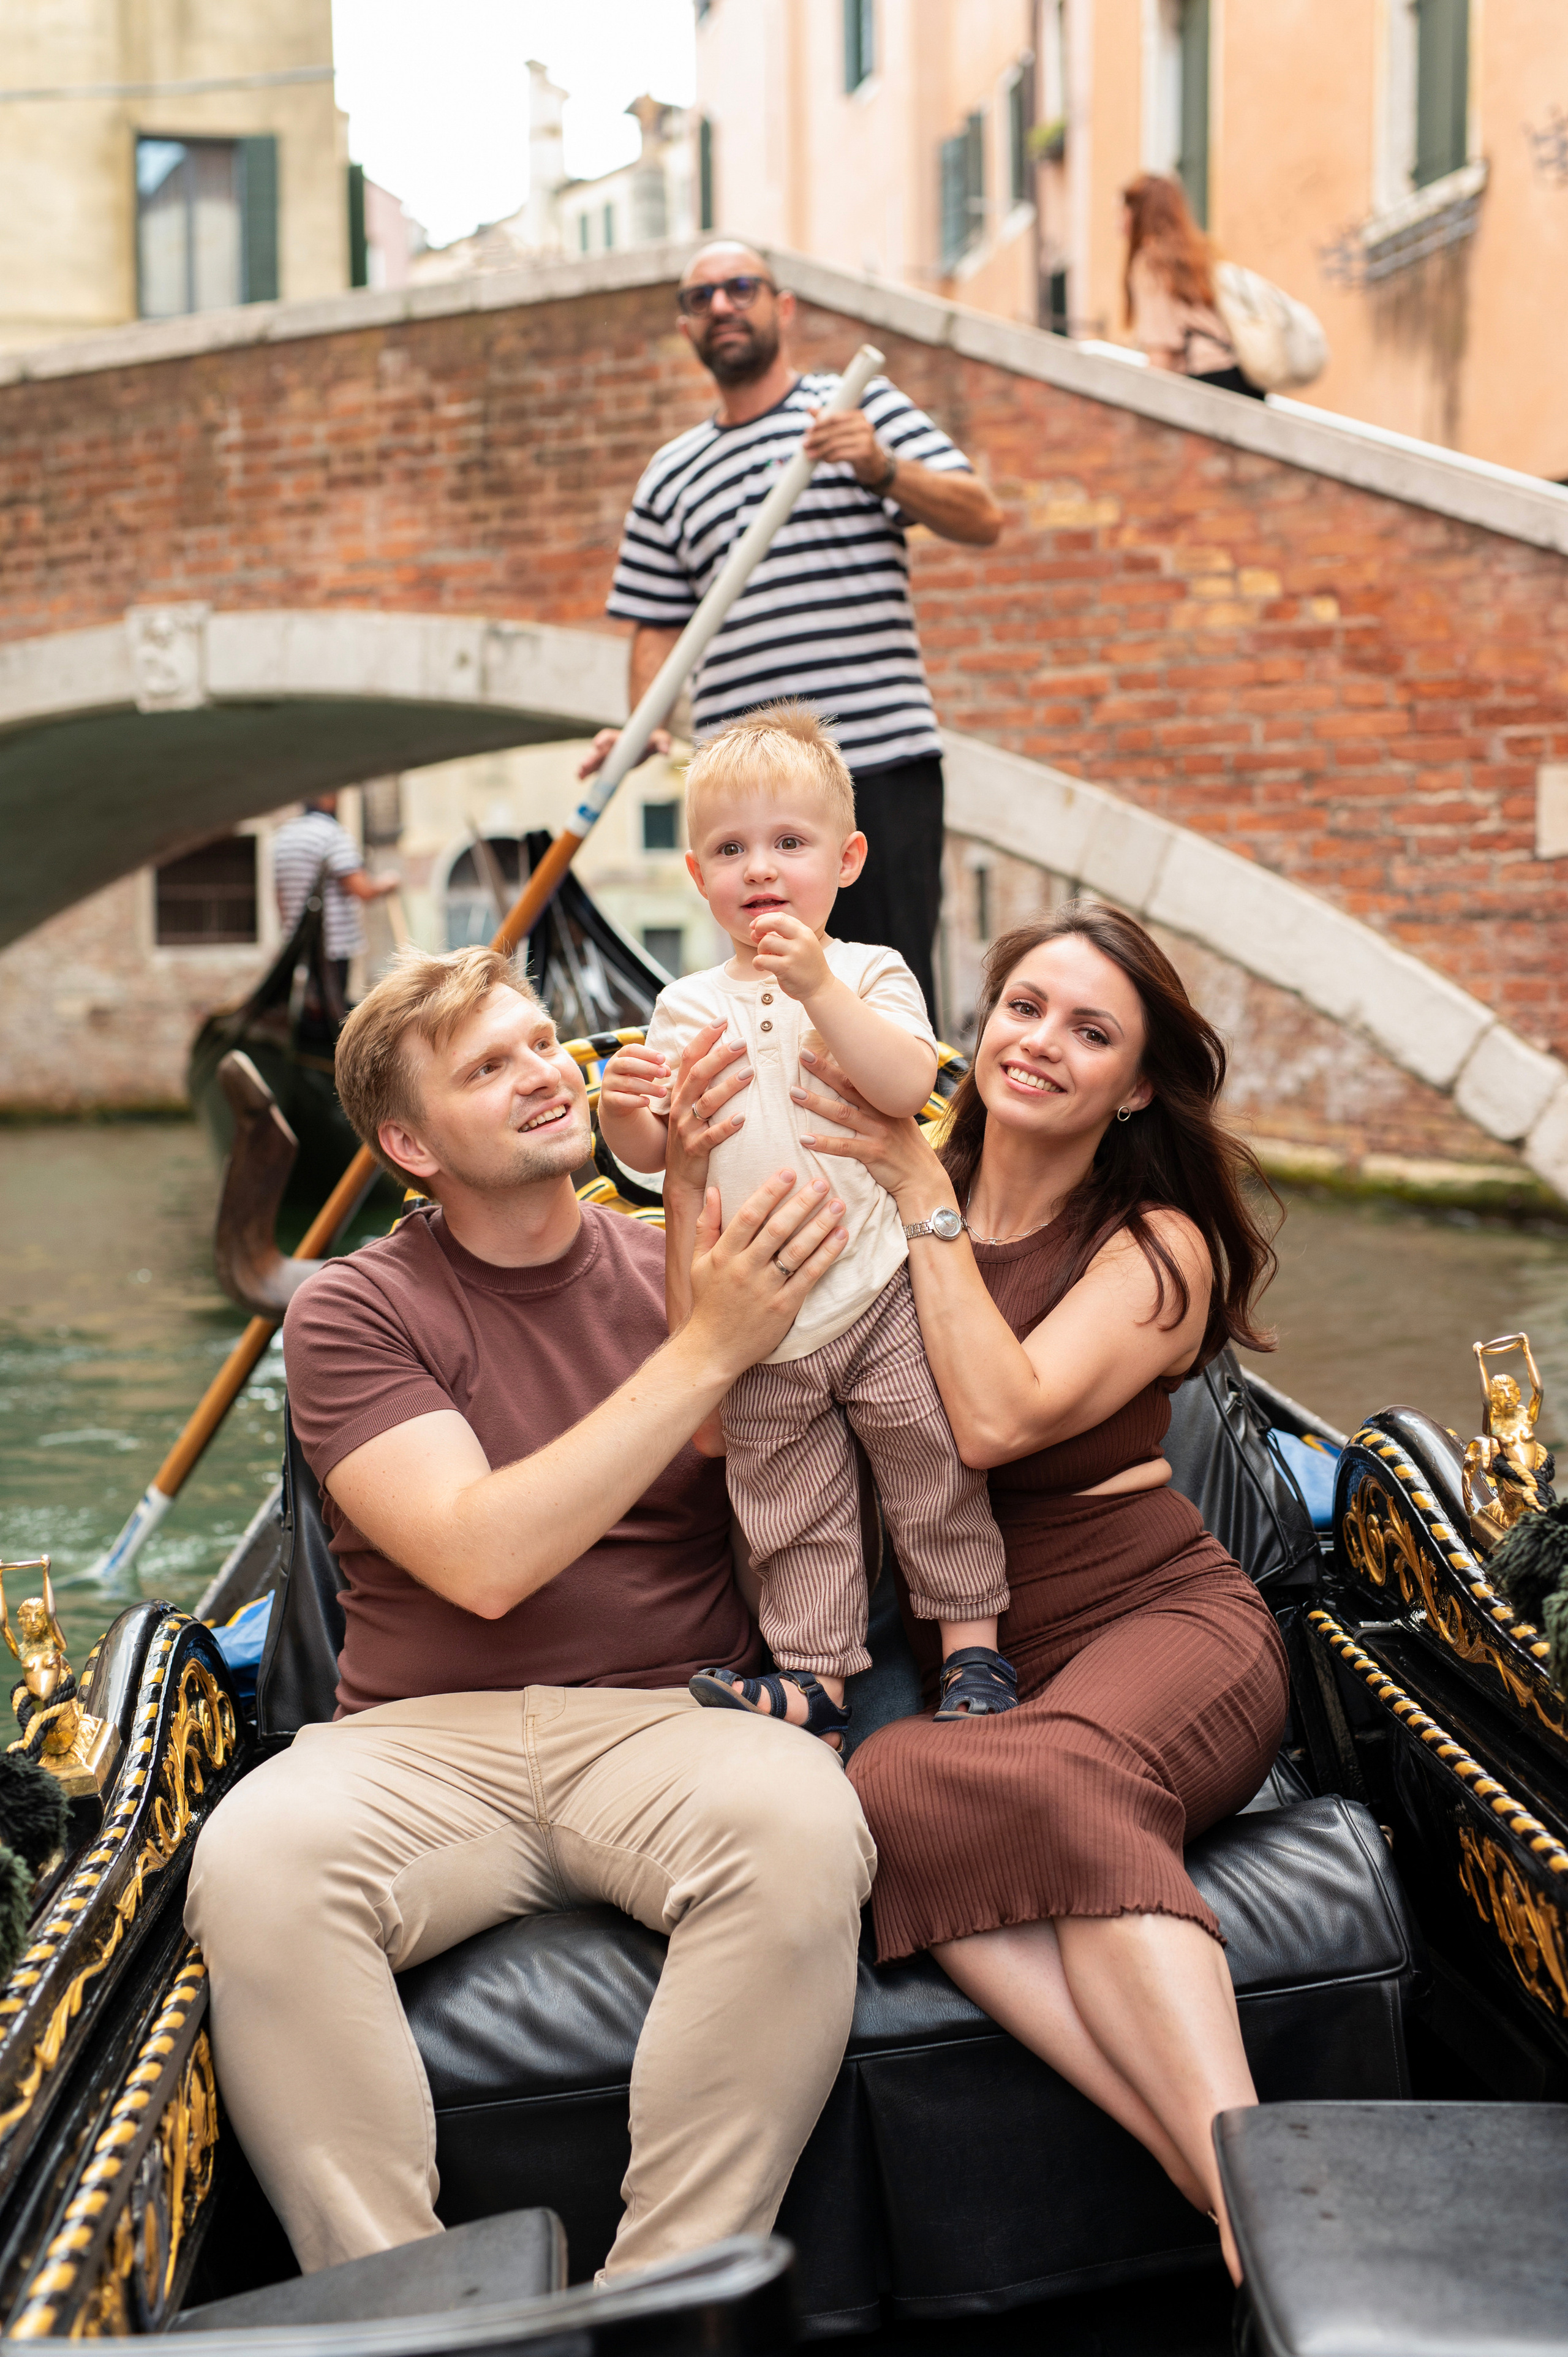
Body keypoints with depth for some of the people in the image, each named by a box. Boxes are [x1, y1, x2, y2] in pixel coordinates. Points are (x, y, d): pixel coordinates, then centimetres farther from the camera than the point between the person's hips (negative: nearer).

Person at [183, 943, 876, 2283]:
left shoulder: (677, 1268, 11)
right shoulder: (354, 1312, 3)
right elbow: (484, 1562, -12)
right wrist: (706, 1354, -17)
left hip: (666, 1722, 1)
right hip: (423, 1741, -1)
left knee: (799, 1820, -32)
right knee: (256, 1857, -32)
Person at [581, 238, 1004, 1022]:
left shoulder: (861, 406, 10)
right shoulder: (669, 476, 21)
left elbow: (981, 519, 1)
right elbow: (658, 625, 19)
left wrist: (883, 468, -16)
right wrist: (645, 727, 0)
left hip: (879, 760, -3)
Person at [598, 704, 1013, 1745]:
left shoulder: (871, 973, -2)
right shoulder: (688, 1007, 8)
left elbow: (909, 1085, -21)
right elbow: (651, 1154, 6)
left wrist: (818, 986, -30)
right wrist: (624, 1112, -17)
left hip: (878, 1290, -3)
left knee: (934, 1472, 6)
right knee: (791, 1509, 10)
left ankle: (974, 1643, 22)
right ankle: (817, 1671, 20)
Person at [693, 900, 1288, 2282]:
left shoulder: (1158, 1246, 1)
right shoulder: (875, 1195, 9)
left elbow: (996, 1419, -18)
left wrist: (923, 1191, -12)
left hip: (1158, 1625, -2)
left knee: (1064, 1780, -37)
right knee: (892, 1791, -34)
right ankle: (1226, 2174, -39)